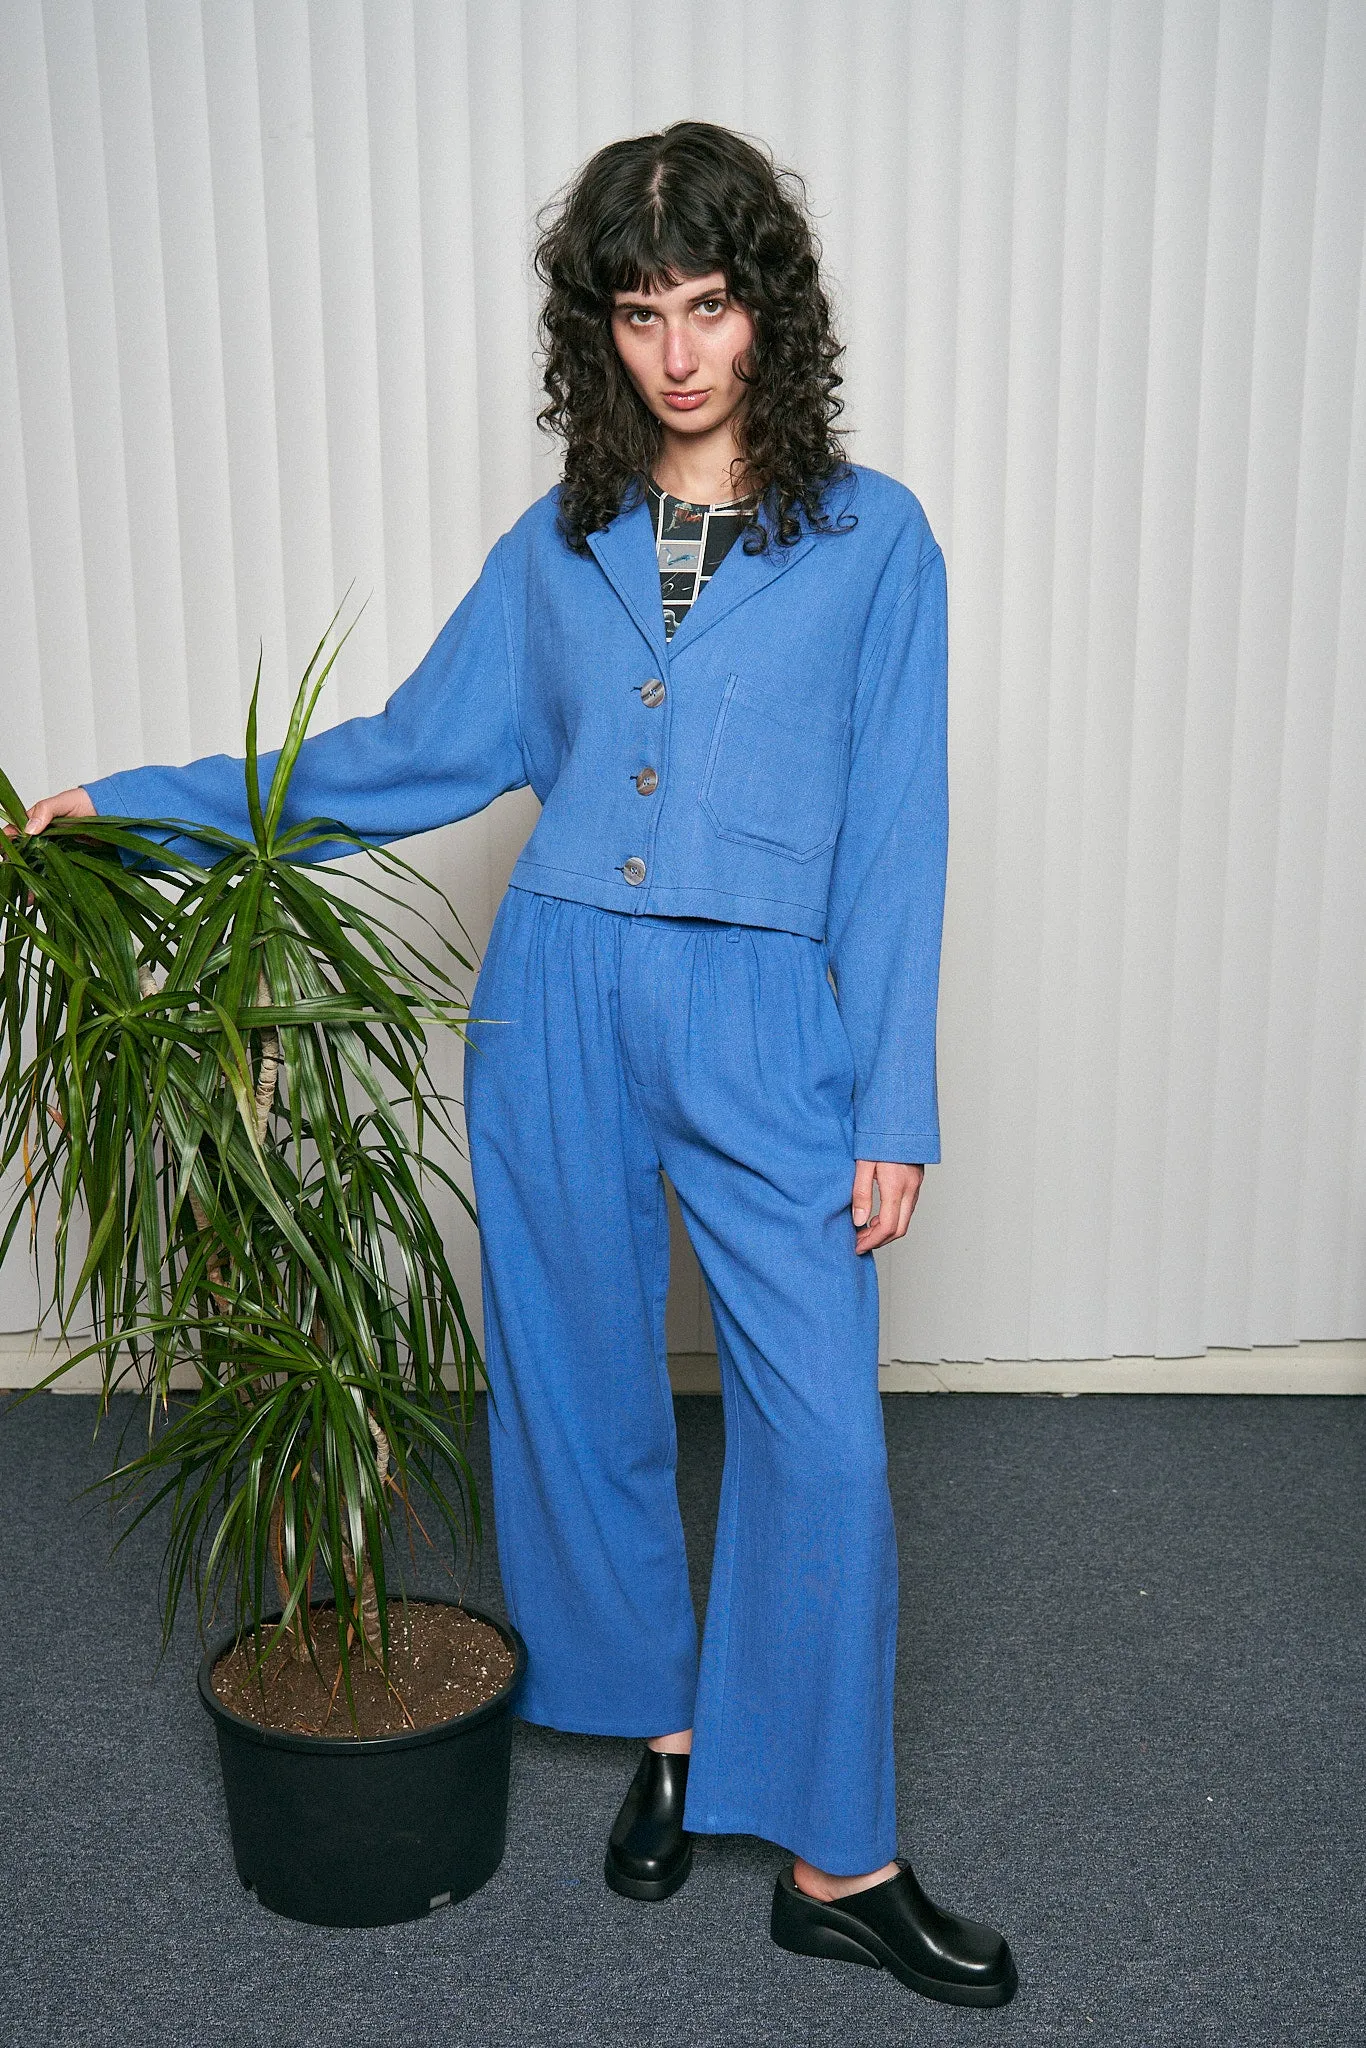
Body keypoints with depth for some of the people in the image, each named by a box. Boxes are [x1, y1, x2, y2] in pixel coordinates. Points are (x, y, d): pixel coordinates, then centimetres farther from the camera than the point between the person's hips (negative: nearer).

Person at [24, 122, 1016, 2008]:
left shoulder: (870, 539, 1)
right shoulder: (556, 548, 9)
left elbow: (895, 841, 0)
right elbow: (414, 756, 14)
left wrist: (893, 1109, -4)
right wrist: (135, 804, 11)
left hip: (762, 1024, -2)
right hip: (556, 1007, 3)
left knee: (824, 1436, -3)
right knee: (581, 1394, 12)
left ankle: (838, 1865, 15)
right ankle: (660, 1722, 37)